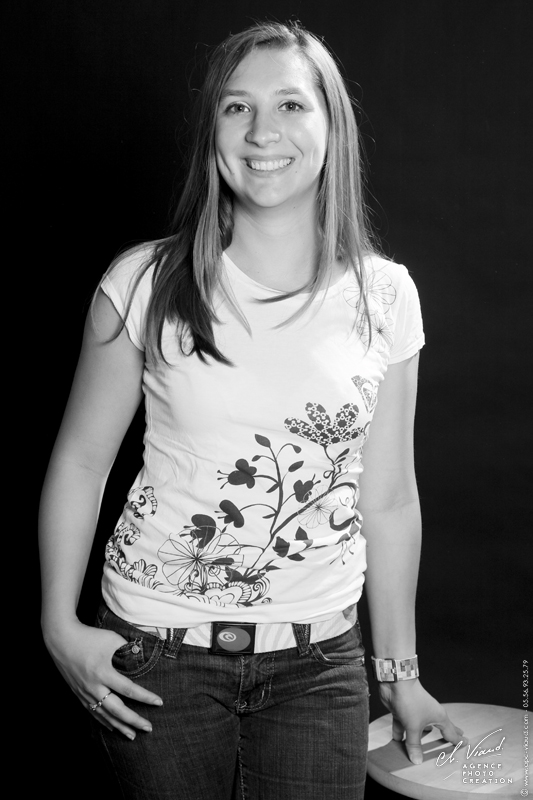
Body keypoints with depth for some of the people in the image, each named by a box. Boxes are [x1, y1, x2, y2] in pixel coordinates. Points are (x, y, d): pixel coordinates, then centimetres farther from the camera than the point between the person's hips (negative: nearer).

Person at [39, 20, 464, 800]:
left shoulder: (384, 296, -2)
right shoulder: (146, 284, -7)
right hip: (158, 656, -1)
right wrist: (60, 626, -4)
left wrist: (400, 672, 9)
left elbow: (388, 500, 3)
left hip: (318, 663, 1)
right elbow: (81, 460, 1)